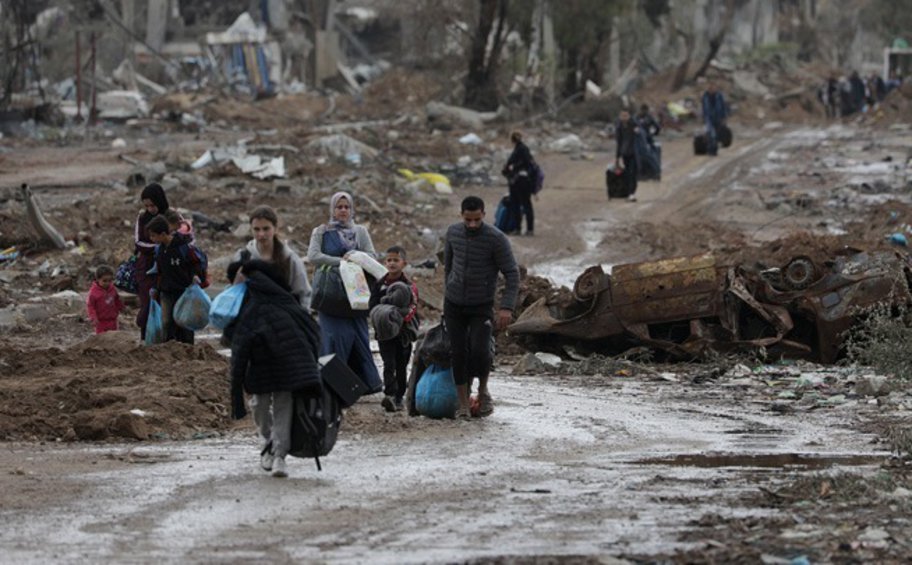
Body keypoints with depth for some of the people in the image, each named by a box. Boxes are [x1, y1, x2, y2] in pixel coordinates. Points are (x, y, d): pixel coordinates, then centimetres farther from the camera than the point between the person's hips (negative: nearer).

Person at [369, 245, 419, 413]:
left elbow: (413, 310, -4)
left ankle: (399, 398, 18)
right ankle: (390, 394, -23)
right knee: (389, 364, -12)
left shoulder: (409, 286, -1)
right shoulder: (379, 285, 3)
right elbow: (372, 306, -1)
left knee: (401, 367, 9)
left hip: (404, 332, 0)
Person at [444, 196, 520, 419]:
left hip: (481, 307, -4)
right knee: (458, 353, 0)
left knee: (479, 350, -19)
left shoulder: (496, 239, -16)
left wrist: (506, 307, -24)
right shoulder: (453, 232, -2)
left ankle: (483, 390, 9)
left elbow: (512, 274, -15)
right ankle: (463, 404, 8)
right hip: (454, 304, 4)